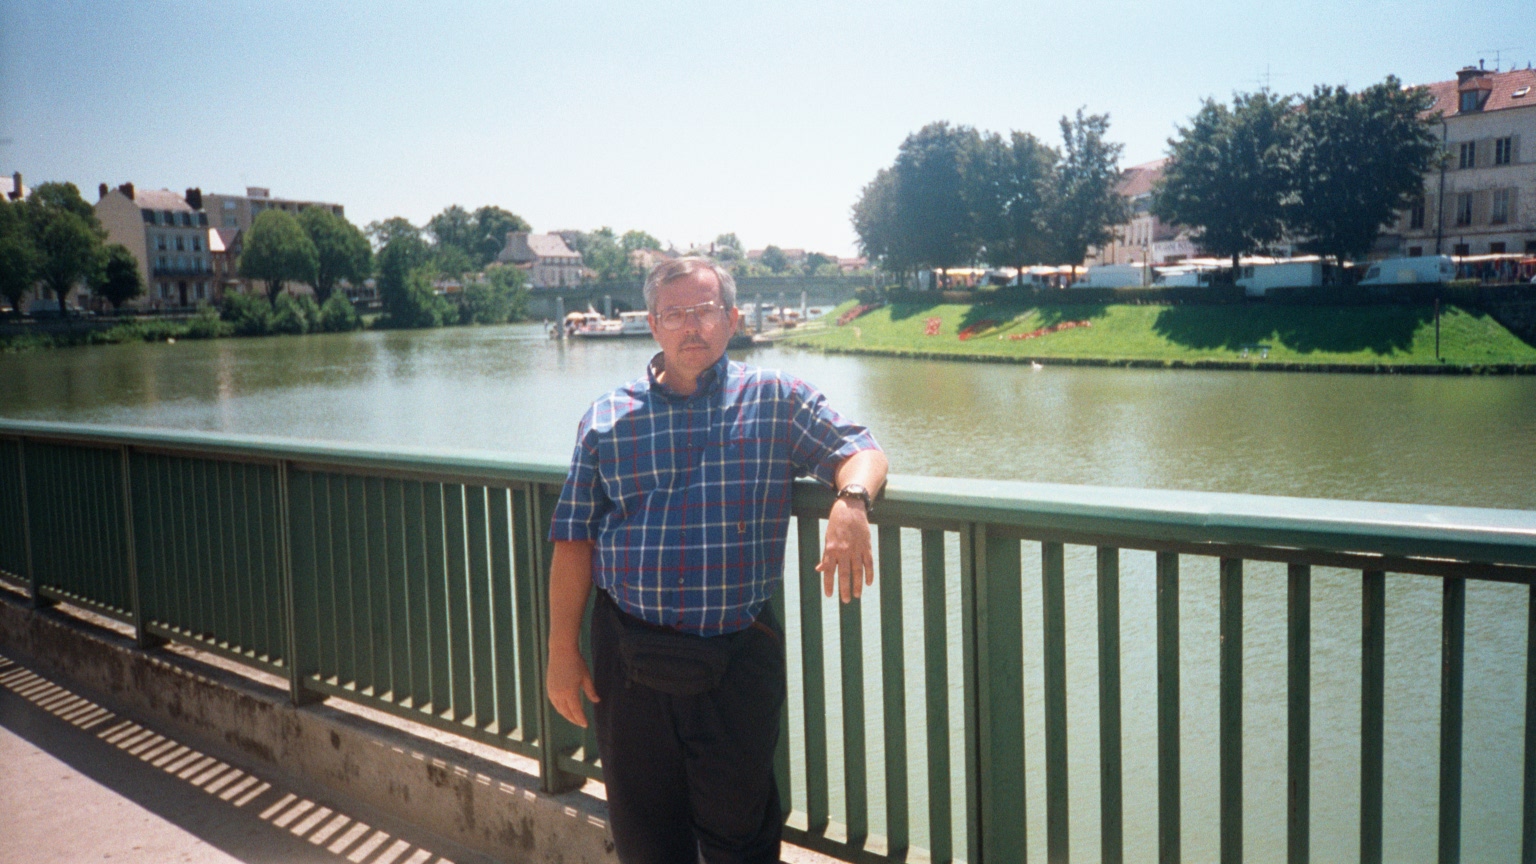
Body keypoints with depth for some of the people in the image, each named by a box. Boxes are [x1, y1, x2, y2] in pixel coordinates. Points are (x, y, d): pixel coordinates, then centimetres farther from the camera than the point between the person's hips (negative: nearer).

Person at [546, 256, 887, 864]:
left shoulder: (776, 399, 4)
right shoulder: (607, 417, 7)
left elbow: (861, 453, 1)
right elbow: (574, 542, 6)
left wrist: (851, 501, -24)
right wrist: (562, 654, 2)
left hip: (738, 657, -1)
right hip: (629, 659, 2)